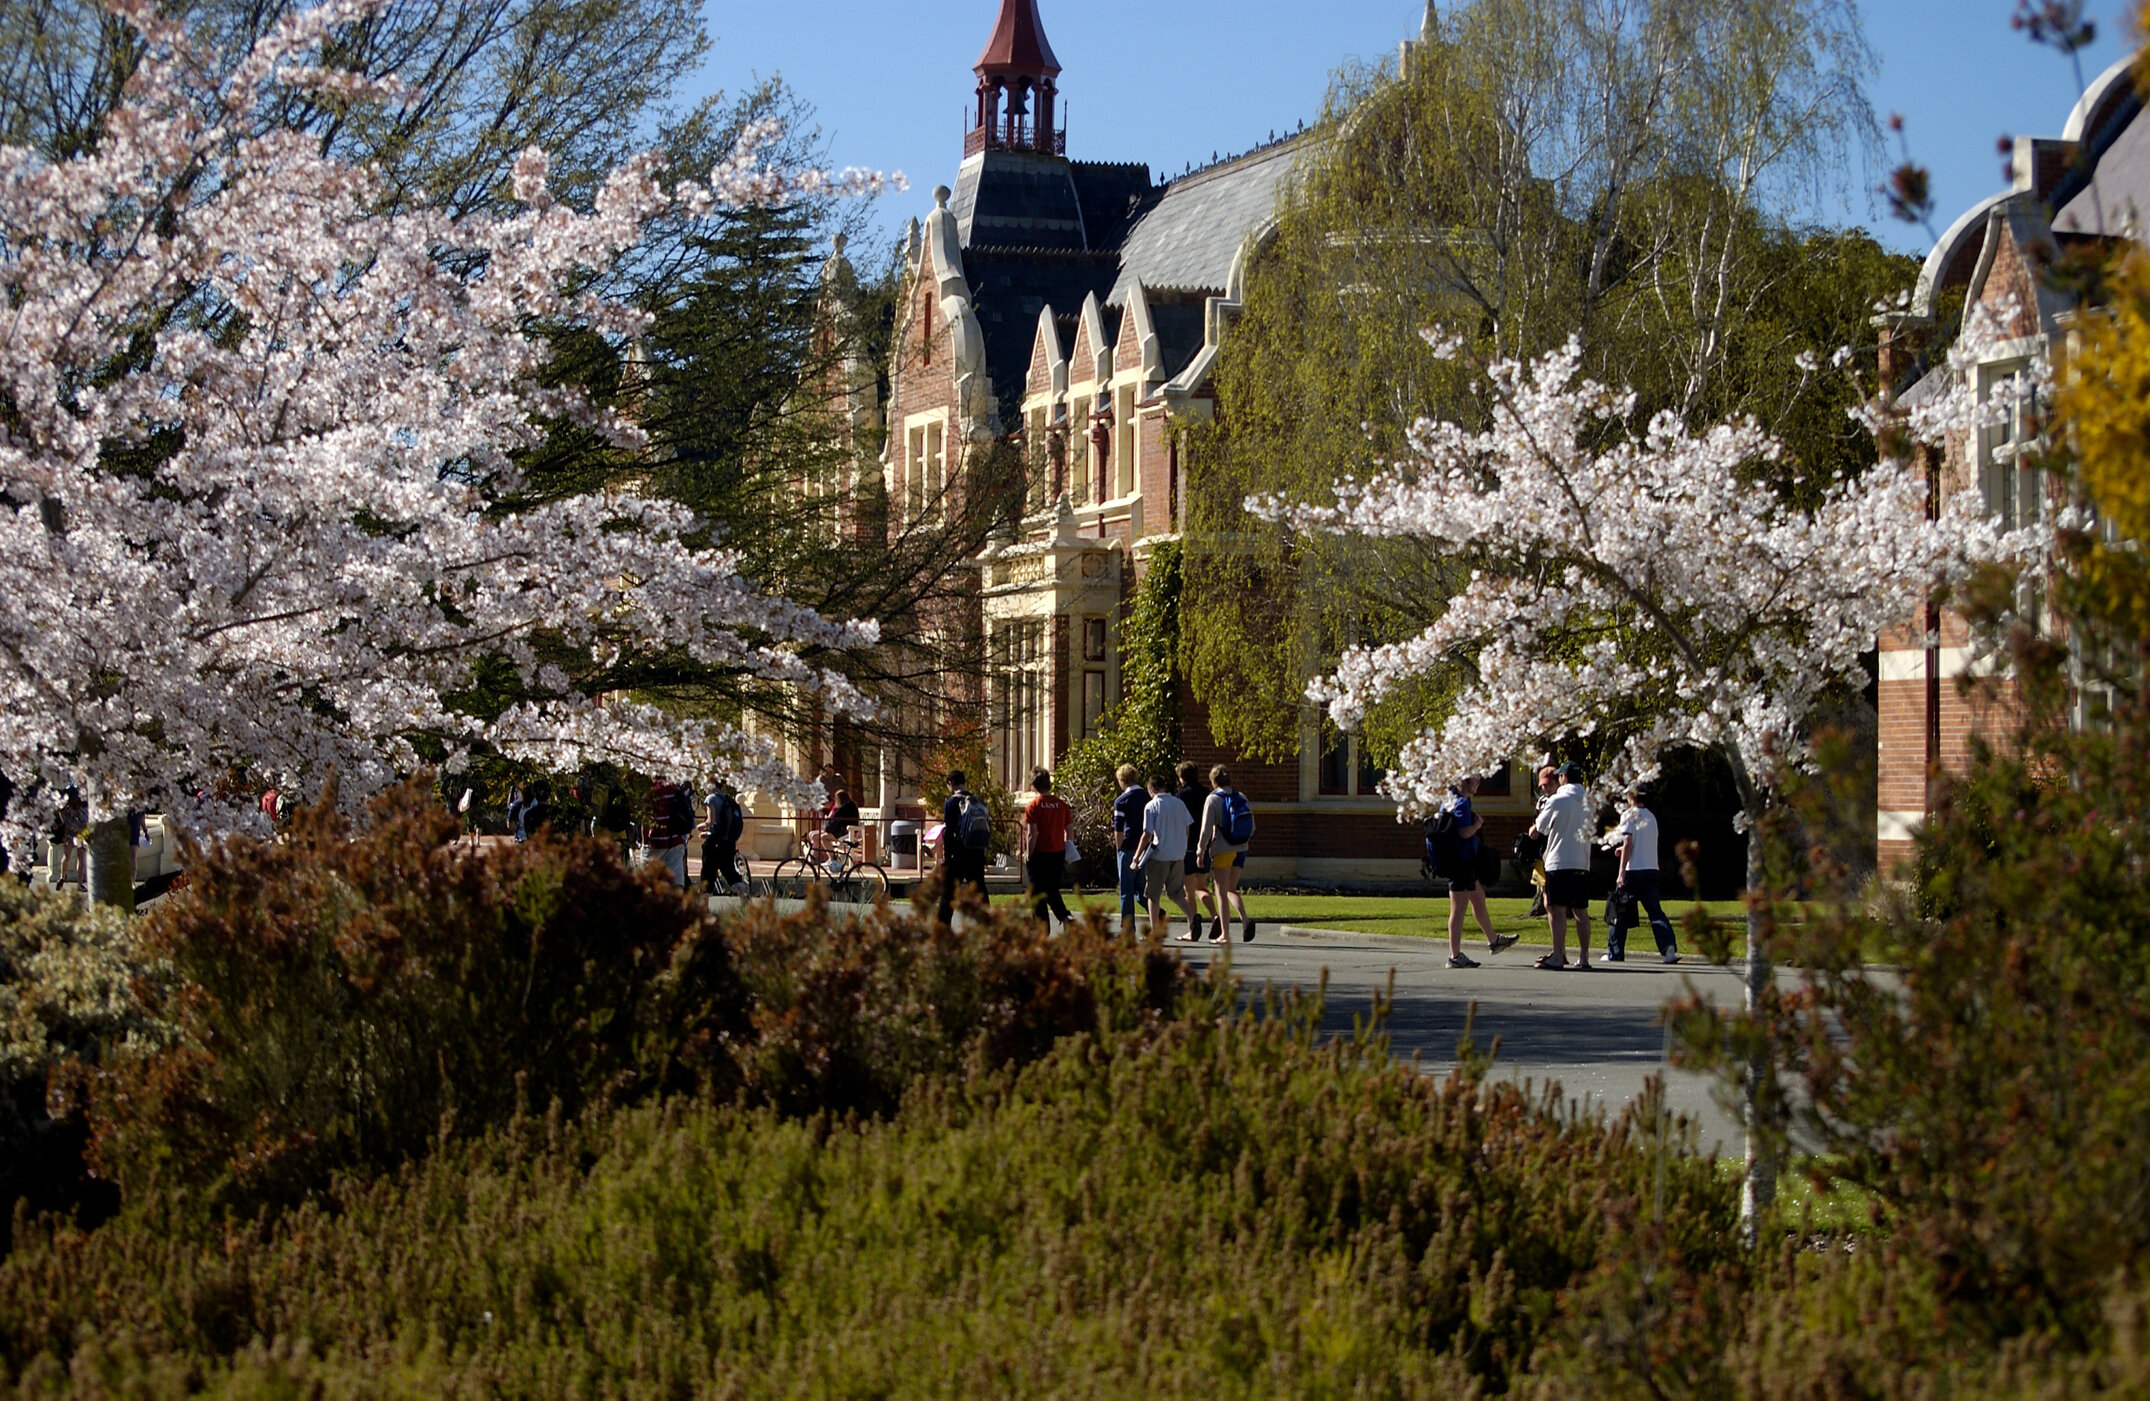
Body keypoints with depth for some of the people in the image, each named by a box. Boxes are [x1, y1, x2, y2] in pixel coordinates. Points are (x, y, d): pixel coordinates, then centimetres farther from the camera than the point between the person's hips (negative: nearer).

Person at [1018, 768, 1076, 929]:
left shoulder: (1033, 806, -11)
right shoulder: (1061, 804, 2)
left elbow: (1032, 834, -15)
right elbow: (1069, 829, 5)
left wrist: (1028, 855, -7)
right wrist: (1066, 854, 13)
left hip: (1039, 854, -5)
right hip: (1058, 853, 5)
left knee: (1038, 893, 6)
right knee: (1053, 891, 18)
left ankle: (1043, 925, 6)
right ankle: (1066, 917, -1)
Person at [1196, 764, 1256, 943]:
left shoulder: (1213, 799, -9)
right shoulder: (1241, 798, 6)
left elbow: (1206, 829, -13)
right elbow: (1252, 826, 9)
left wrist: (1201, 850, -6)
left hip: (1222, 850, -5)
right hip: (1240, 849, 5)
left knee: (1221, 893, 3)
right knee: (1231, 889, 18)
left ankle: (1223, 933, 4)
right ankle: (1245, 918, -6)